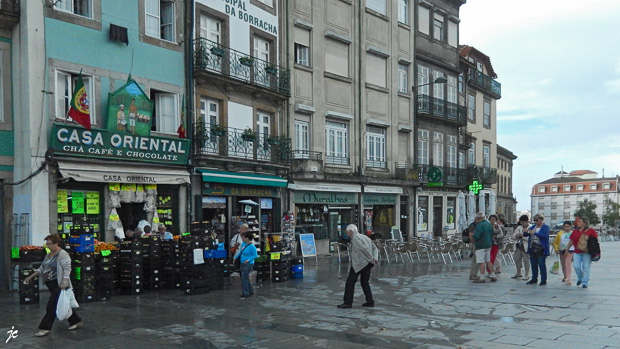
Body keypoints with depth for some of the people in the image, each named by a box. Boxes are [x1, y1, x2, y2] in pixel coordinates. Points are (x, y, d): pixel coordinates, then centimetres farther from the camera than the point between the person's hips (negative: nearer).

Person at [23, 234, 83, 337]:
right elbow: (42, 269, 21)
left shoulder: (62, 254, -14)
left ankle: (45, 328, 0)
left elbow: (67, 269, -20)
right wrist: (31, 277, 15)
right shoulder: (49, 255, 14)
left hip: (59, 285, -9)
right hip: (51, 285, 9)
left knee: (51, 307, -7)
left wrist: (64, 282, -27)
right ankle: (76, 321, 24)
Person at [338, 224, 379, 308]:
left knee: (350, 282, -1)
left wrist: (372, 259, -16)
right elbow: (375, 248, 15)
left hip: (359, 263, -9)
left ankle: (348, 302, 0)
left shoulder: (355, 238, -10)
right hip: (367, 263, 9)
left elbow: (364, 249, -21)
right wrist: (375, 258, 2)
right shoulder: (364, 236, 18)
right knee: (365, 282, 16)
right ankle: (370, 301, 14)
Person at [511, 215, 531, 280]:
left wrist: (522, 235, -20)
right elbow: (513, 236, 13)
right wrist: (516, 235, -9)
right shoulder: (519, 227, 12)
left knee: (526, 260, 0)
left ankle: (527, 274, 12)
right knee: (517, 259, 12)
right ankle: (518, 273, 28)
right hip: (518, 246, 7)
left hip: (526, 247, -6)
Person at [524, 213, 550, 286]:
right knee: (533, 264, 11)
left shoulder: (545, 227, -3)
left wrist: (535, 233, -23)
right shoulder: (533, 226, 14)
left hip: (540, 249, -6)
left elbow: (545, 236, -19)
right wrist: (525, 232, -10)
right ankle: (534, 279, 21)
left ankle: (543, 280, 4)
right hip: (532, 248, 6)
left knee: (542, 265, -2)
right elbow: (525, 235, 13)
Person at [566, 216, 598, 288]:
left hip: (587, 252, -3)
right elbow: (570, 242, 16)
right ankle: (580, 278, 20)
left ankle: (585, 283, 5)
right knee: (576, 266, -7)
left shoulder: (591, 231, 1)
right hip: (577, 252, 3)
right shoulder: (575, 232, 12)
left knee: (586, 267, -3)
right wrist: (566, 250, 16)